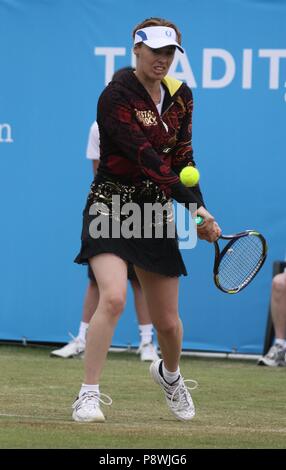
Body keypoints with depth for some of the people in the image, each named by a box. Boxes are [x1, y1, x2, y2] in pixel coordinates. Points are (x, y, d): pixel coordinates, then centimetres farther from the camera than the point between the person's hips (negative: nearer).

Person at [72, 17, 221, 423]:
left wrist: (198, 207, -13)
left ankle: (169, 373, 43)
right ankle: (88, 395, -19)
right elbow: (147, 159, -23)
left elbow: (182, 158, 4)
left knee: (168, 321, 10)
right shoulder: (116, 96, -16)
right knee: (113, 297, -27)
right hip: (111, 206, -5)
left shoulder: (181, 95, 6)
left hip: (156, 212, 5)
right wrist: (194, 208, -28)